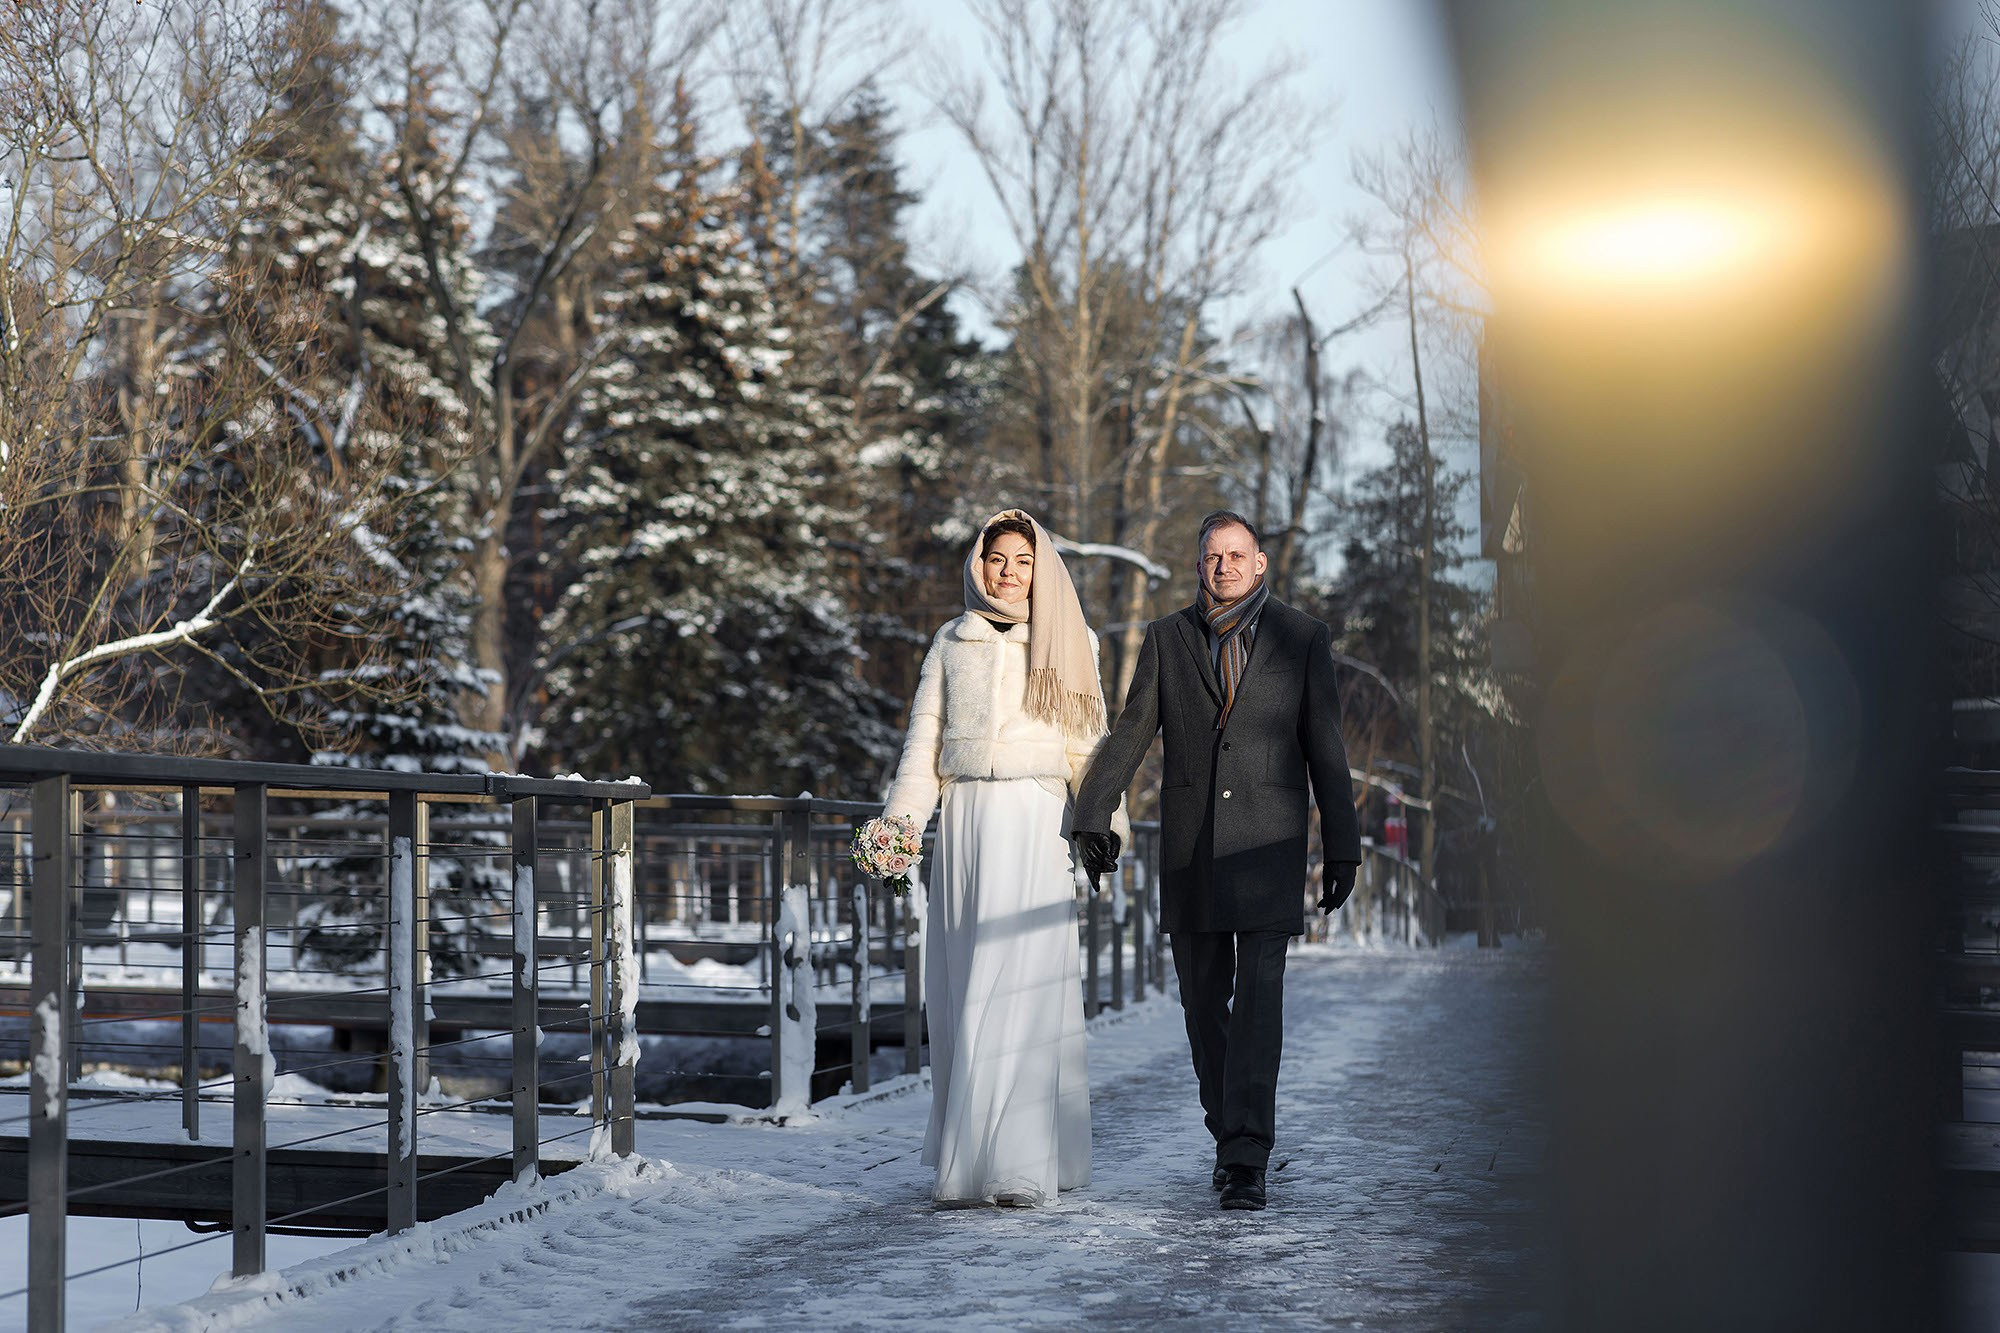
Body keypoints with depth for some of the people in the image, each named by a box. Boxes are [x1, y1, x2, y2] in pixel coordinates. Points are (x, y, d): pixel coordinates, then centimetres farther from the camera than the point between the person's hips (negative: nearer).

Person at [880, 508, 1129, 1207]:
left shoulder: (1069, 643, 10)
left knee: (1021, 984, -9)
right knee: (961, 985, 0)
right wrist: (900, 826, 2)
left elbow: (1091, 742, 7)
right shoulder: (952, 641, 14)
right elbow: (924, 738, 12)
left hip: (1036, 820, -2)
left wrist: (1104, 825, -3)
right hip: (965, 819, 2)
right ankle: (966, 1149, 7)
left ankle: (1017, 1162, -9)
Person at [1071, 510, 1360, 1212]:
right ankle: (1229, 1136, 24)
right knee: (1204, 1003, 8)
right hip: (1190, 844, 3)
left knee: (1258, 1001, -11)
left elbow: (1325, 748, 5)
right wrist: (1093, 815, -5)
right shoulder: (1167, 637, 9)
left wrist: (1342, 850, 2)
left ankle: (1246, 1162, -12)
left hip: (1268, 844, -2)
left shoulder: (1302, 638, 5)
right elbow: (1130, 732, 6)